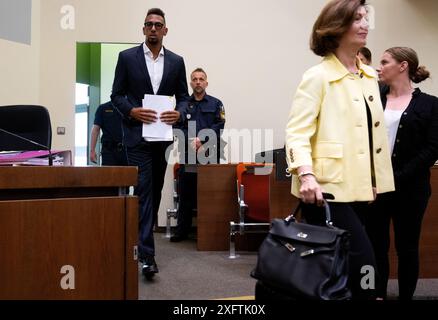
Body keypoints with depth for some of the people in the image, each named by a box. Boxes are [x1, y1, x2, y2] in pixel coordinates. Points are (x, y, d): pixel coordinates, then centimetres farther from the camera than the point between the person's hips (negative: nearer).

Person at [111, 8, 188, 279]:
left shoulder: (176, 61, 8)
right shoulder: (127, 57, 2)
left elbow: (183, 96, 10)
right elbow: (117, 94, 2)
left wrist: (178, 113, -11)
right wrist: (132, 111, -16)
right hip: (137, 134, -3)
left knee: (155, 190, 12)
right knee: (144, 190, -10)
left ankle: (143, 237, 30)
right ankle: (147, 254, -10)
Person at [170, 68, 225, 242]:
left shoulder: (216, 104, 11)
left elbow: (218, 127, -1)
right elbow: (179, 127, 2)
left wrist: (201, 140, -12)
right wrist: (192, 141, -14)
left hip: (209, 154, -1)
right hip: (188, 154, 1)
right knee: (185, 194, 3)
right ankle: (182, 231, 11)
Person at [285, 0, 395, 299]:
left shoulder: (370, 76, 13)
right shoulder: (318, 76, -9)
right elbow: (297, 131, -16)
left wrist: (377, 179, 17)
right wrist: (306, 173, -31)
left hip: (358, 186, 7)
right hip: (328, 188, -7)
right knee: (363, 268, -10)